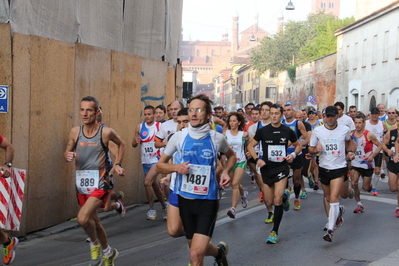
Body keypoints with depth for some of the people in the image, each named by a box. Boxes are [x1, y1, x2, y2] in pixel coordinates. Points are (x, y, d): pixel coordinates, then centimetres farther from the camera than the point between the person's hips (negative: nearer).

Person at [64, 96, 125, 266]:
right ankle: (108, 252, 40)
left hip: (99, 184, -5)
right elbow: (67, 152, 11)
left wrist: (117, 164, 3)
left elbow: (121, 144, 11)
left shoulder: (106, 132, -9)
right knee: (93, 222, 18)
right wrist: (67, 156, -11)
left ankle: (95, 244, 6)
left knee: (83, 218, -24)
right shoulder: (75, 132, 0)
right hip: (81, 184, 5)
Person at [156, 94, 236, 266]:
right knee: (197, 248, 20)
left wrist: (226, 172, -3)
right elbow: (159, 165, 5)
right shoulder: (179, 137, -4)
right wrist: (176, 167, -16)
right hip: (185, 200, 3)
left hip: (208, 201, -3)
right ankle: (219, 251, 51)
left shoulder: (217, 138, -5)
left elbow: (232, 156, 16)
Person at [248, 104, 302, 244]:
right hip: (266, 168, 2)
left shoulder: (287, 131, -1)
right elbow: (250, 146, 5)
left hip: (282, 168, -2)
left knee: (277, 199, -16)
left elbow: (298, 145, 13)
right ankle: (285, 196, 44)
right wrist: (257, 159, -11)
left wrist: (293, 154, -8)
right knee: (269, 202, 8)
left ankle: (275, 232, -5)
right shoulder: (263, 131, -3)